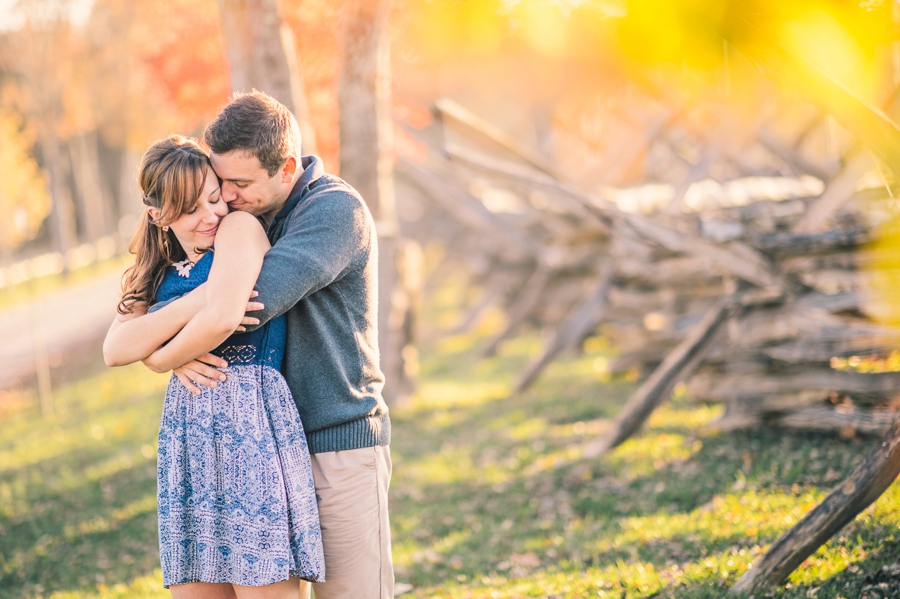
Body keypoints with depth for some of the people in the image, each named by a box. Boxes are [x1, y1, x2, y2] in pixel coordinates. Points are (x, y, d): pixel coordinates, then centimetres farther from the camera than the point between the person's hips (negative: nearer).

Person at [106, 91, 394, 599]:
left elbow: (249, 300, -27)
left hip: (340, 444, -6)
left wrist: (144, 334, -20)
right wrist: (177, 353, -14)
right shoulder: (243, 215, 8)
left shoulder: (337, 210, -15)